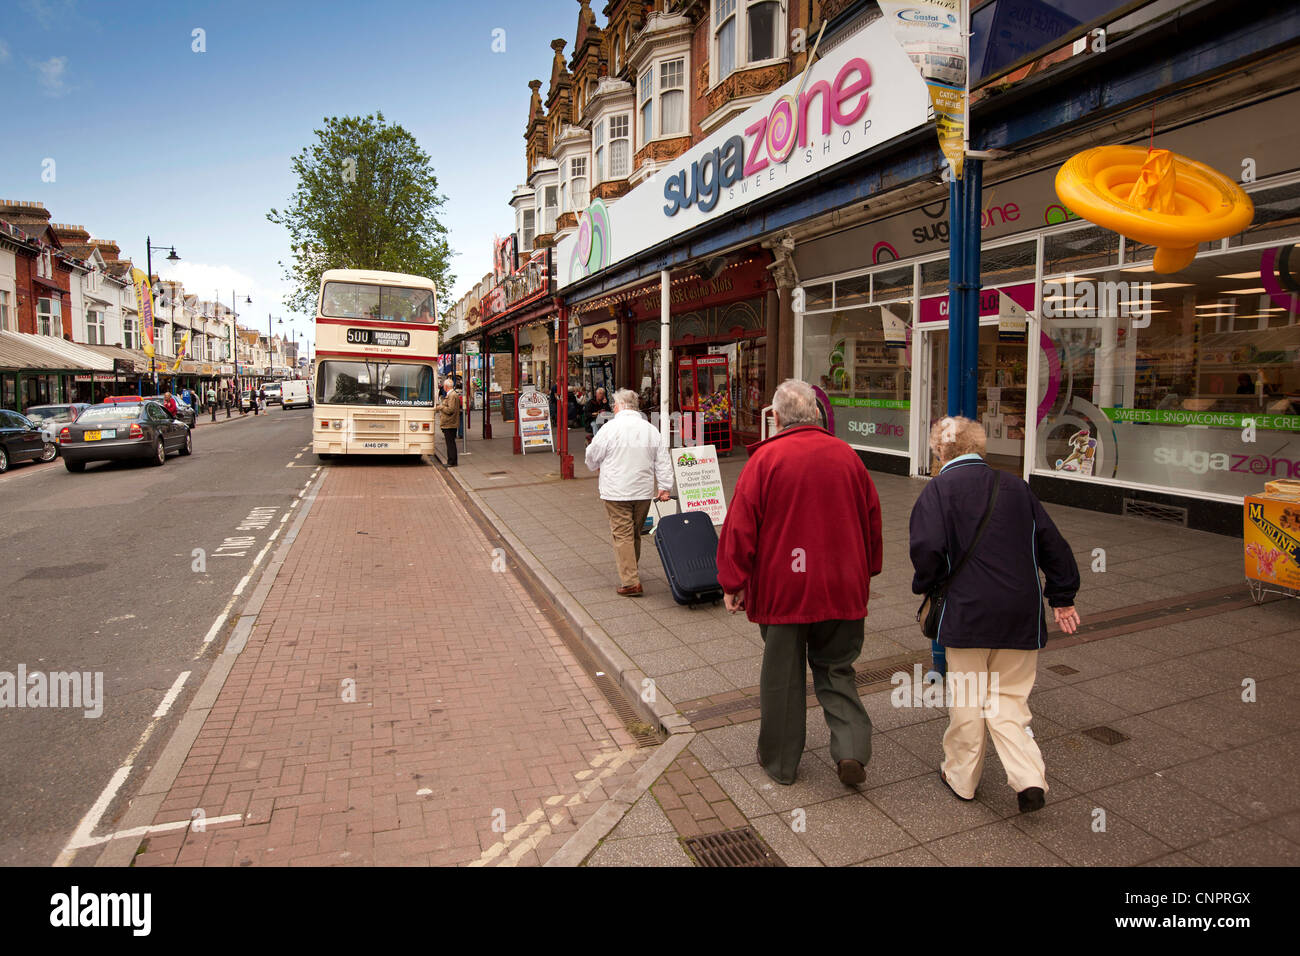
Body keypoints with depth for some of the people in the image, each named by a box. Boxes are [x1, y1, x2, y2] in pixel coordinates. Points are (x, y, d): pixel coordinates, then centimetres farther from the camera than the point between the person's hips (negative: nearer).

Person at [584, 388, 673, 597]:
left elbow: (592, 456, 1)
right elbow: (663, 461, 5)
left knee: (622, 534, -2)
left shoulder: (610, 428, -10)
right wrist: (664, 487, 8)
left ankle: (630, 582, -7)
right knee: (635, 533, 18)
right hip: (643, 491, 5)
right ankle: (631, 571, 35)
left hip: (617, 492, -5)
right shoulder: (651, 429, 5)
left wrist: (597, 467, 22)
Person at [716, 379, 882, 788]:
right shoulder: (847, 456, 2)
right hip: (841, 588, 3)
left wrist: (733, 582, -3)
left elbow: (741, 524, -11)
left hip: (782, 588, -3)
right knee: (836, 671, 18)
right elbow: (872, 520, 11)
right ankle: (851, 749, 5)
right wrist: (865, 573, 23)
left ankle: (780, 761, 24)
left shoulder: (765, 458, -11)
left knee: (781, 677, 11)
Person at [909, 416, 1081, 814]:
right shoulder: (1014, 485, 9)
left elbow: (927, 549, -18)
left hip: (967, 611, -4)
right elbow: (1051, 543, 12)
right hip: (1021, 613, 4)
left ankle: (961, 776, 25)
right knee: (1009, 696, 16)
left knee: (966, 698, 11)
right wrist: (1062, 597, 20)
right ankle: (1029, 778, 4)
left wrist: (925, 586, 2)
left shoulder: (938, 489, -6)